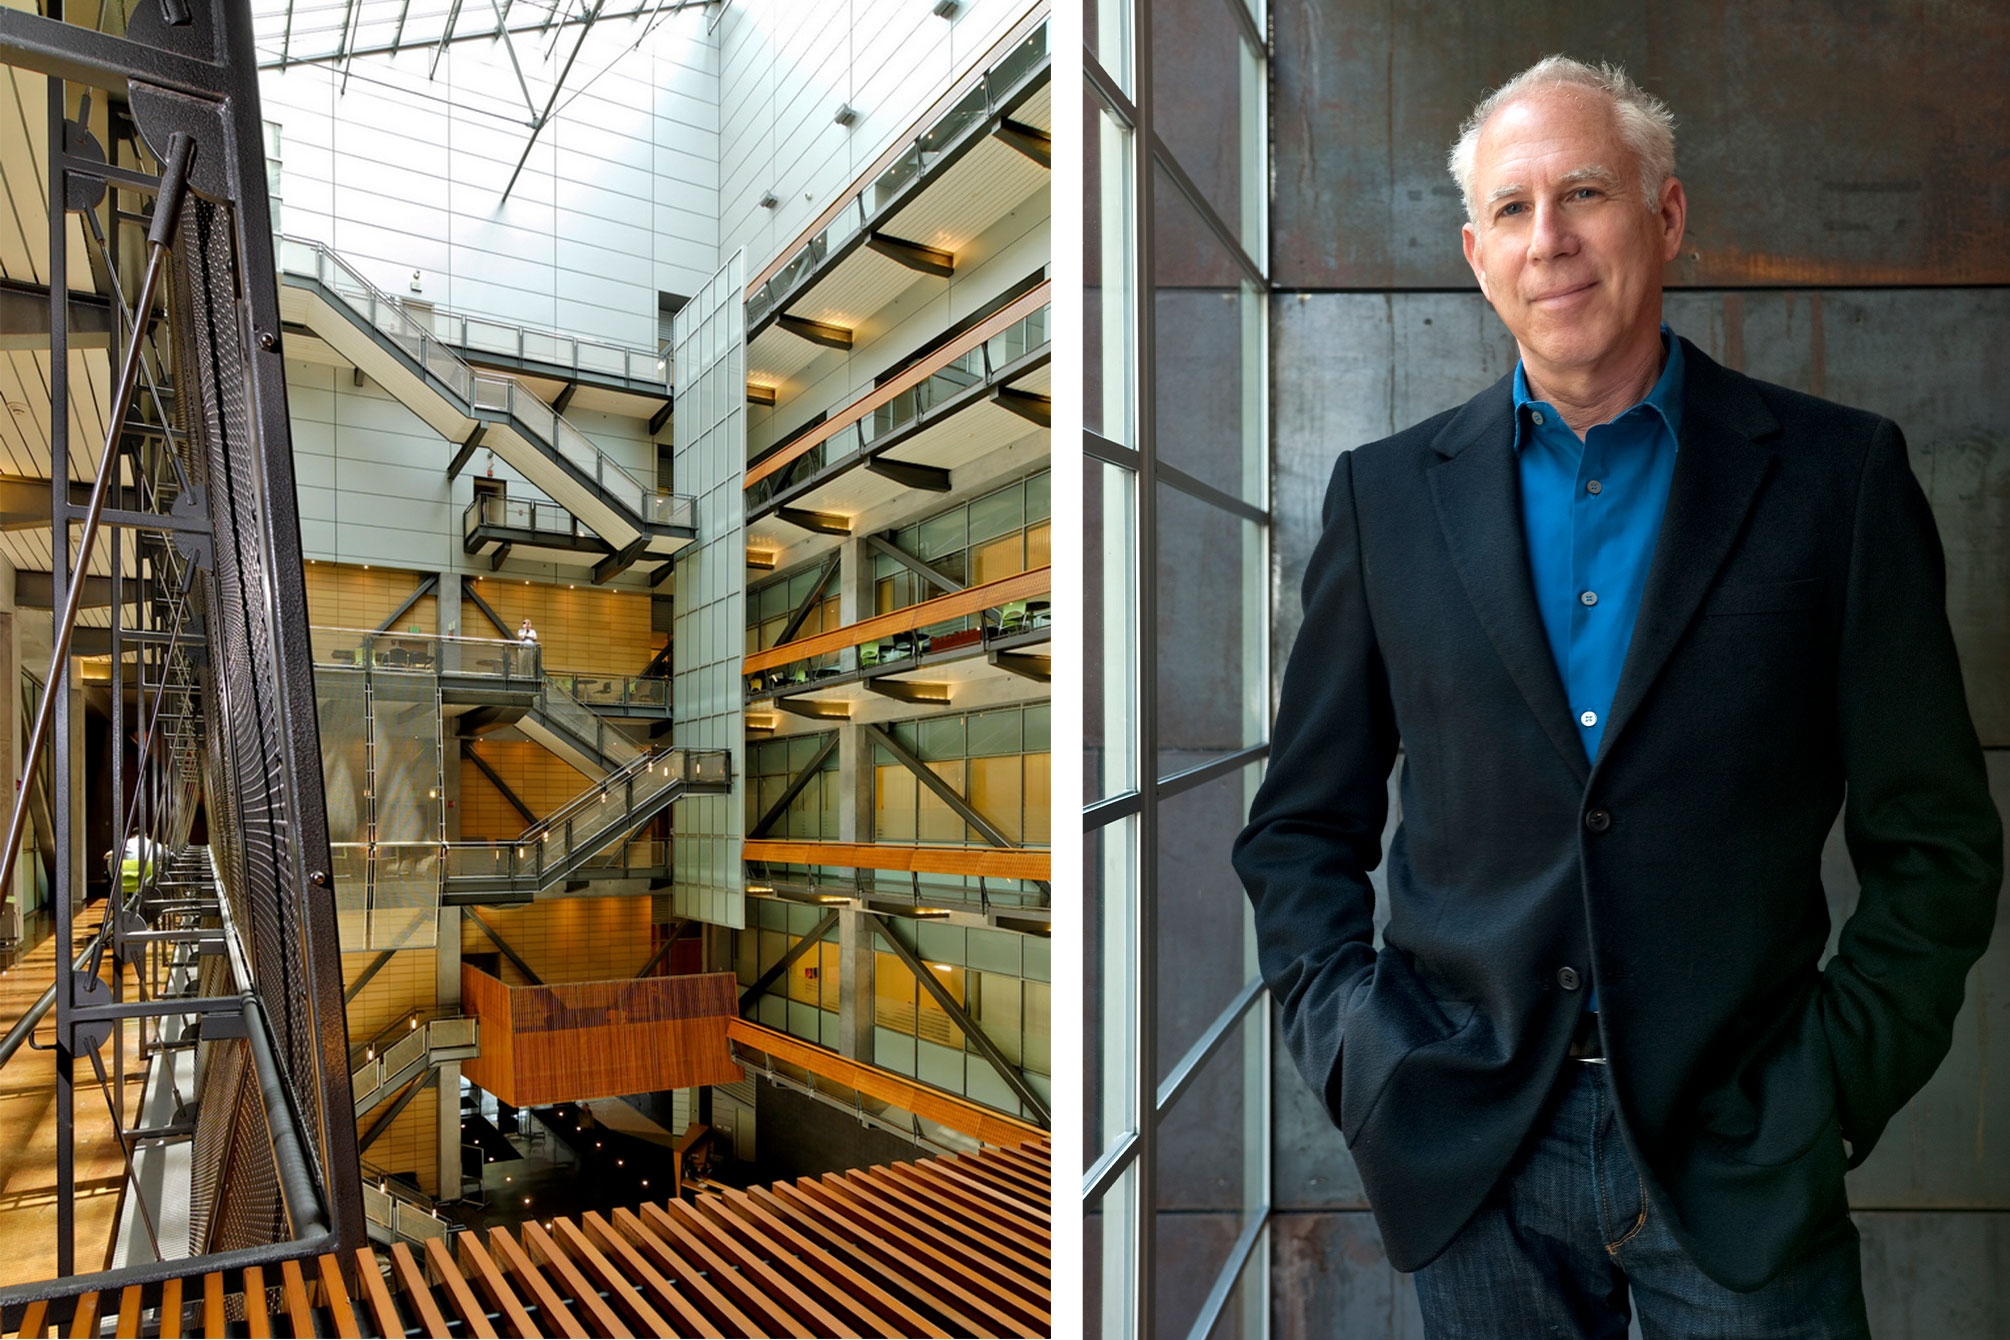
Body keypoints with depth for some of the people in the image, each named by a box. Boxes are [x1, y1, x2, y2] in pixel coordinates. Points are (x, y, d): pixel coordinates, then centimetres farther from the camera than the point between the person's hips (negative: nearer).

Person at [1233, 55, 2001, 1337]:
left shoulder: (1839, 474, -2)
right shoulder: (1388, 492, 0)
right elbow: (1301, 829, 3)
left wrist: (1831, 1090, -6)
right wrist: (1354, 1053, -6)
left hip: (1738, 1160, 0)